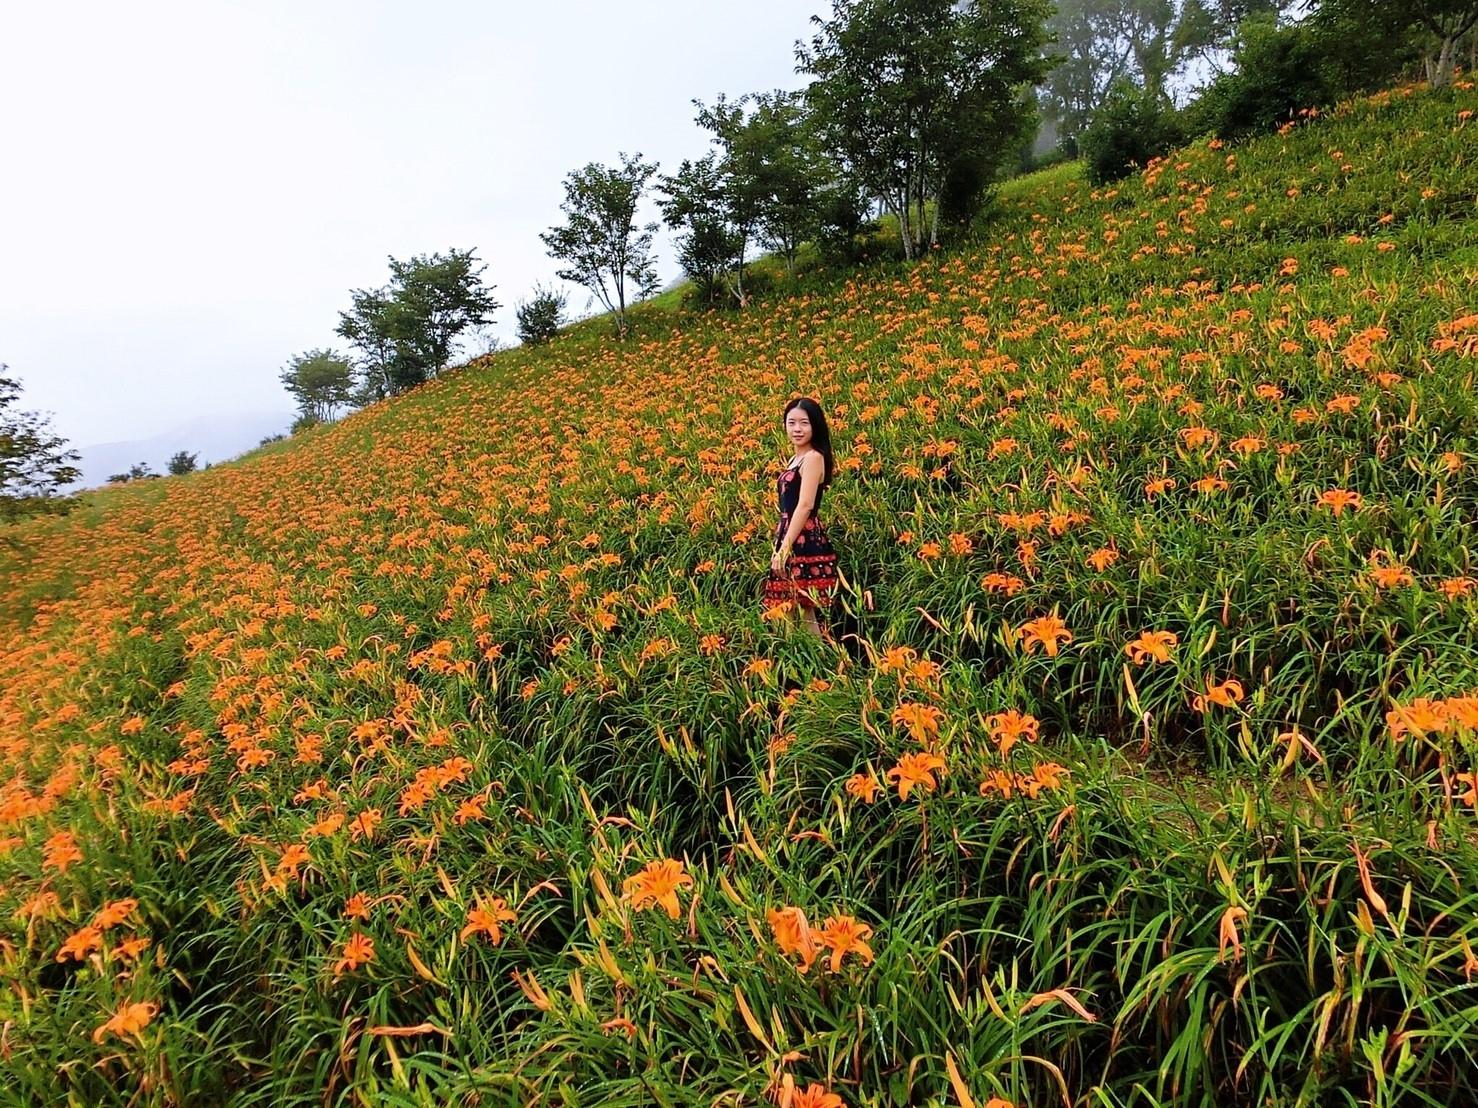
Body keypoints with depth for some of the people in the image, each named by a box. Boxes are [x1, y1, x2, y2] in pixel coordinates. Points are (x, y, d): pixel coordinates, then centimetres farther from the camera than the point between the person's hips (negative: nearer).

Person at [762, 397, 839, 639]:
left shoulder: (813, 457, -10)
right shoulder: (795, 459, 17)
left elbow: (805, 506, -19)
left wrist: (784, 548, -21)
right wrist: (778, 544, 15)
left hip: (805, 542, -9)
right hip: (791, 540, 9)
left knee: (806, 614, -6)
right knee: (789, 611, 11)